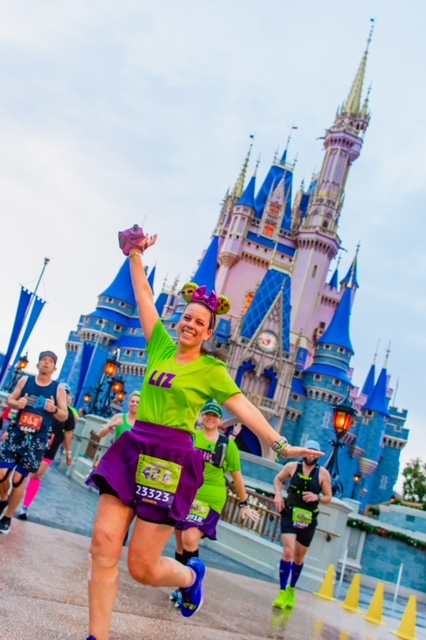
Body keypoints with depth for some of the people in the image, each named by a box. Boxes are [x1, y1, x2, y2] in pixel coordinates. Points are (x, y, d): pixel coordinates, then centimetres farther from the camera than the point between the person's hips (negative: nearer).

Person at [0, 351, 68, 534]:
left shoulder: (58, 388, -1)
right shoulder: (25, 380, 5)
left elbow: (65, 416, 0)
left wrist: (54, 409, -21)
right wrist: (17, 403, -13)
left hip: (37, 440, -2)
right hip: (17, 433, 2)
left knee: (18, 479, 0)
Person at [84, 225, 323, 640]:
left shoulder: (212, 370, 0)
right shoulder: (161, 346, 11)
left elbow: (244, 408, -5)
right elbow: (144, 297, 15)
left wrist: (280, 444, -14)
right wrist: (135, 254, 16)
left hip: (171, 460, -4)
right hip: (134, 447, 4)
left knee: (142, 566, -1)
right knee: (103, 543, -7)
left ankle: (191, 575, 33)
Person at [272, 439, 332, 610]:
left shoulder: (323, 473, -7)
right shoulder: (292, 467, -6)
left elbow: (328, 498, -1)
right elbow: (278, 479, 12)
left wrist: (316, 497, -21)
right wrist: (278, 494, -5)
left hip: (308, 520, 1)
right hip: (290, 515, -1)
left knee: (299, 557, 16)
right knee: (288, 552, -18)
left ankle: (291, 590, 38)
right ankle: (282, 592, -8)